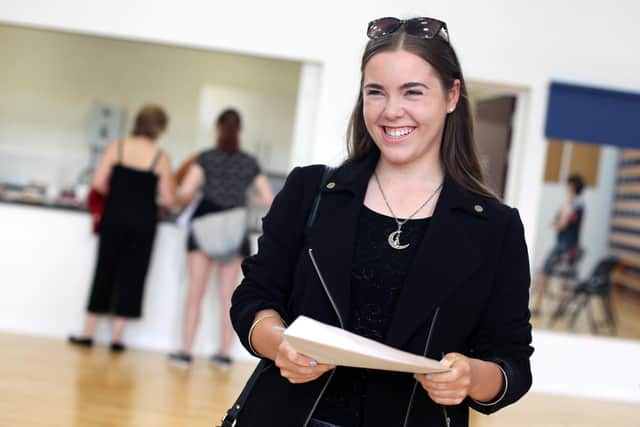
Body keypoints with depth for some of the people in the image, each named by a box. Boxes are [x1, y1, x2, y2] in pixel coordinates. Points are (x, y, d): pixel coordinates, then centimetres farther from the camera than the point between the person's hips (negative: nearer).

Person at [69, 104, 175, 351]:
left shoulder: (117, 148, -2)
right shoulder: (161, 158, -6)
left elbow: (99, 183, -5)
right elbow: (167, 200, -5)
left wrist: (118, 193, 13)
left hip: (115, 215, 2)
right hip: (144, 220, -2)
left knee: (105, 269, 11)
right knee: (132, 275, 7)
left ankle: (88, 332, 14)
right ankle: (117, 335, 11)